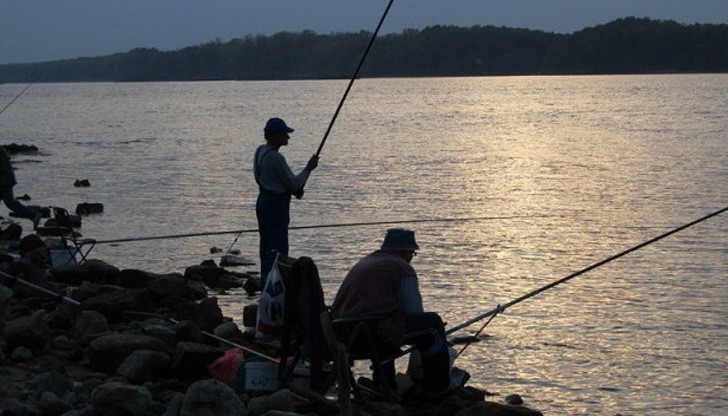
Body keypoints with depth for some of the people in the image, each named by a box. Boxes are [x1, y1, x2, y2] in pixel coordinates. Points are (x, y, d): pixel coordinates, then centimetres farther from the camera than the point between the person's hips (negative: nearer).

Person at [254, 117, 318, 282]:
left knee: (267, 249, 15)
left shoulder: (261, 151, 8)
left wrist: (294, 190, 9)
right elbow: (294, 184, -17)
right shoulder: (275, 158, -21)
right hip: (276, 206, -10)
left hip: (264, 202, 10)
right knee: (277, 250, -6)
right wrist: (309, 168, -3)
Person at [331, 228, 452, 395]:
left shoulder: (362, 263, 26)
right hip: (372, 333, -8)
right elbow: (414, 311, 0)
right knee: (433, 322, 7)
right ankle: (439, 385, 17)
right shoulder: (403, 268, 2)